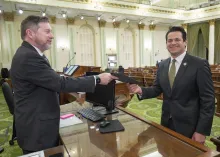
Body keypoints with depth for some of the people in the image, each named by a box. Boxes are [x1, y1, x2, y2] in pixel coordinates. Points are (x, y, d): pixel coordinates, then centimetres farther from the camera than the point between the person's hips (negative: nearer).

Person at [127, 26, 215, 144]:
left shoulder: (200, 64, -13)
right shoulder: (162, 65, 3)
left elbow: (208, 99, -13)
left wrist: (202, 131, -14)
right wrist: (141, 90, -12)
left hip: (189, 126, -5)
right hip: (166, 122, 5)